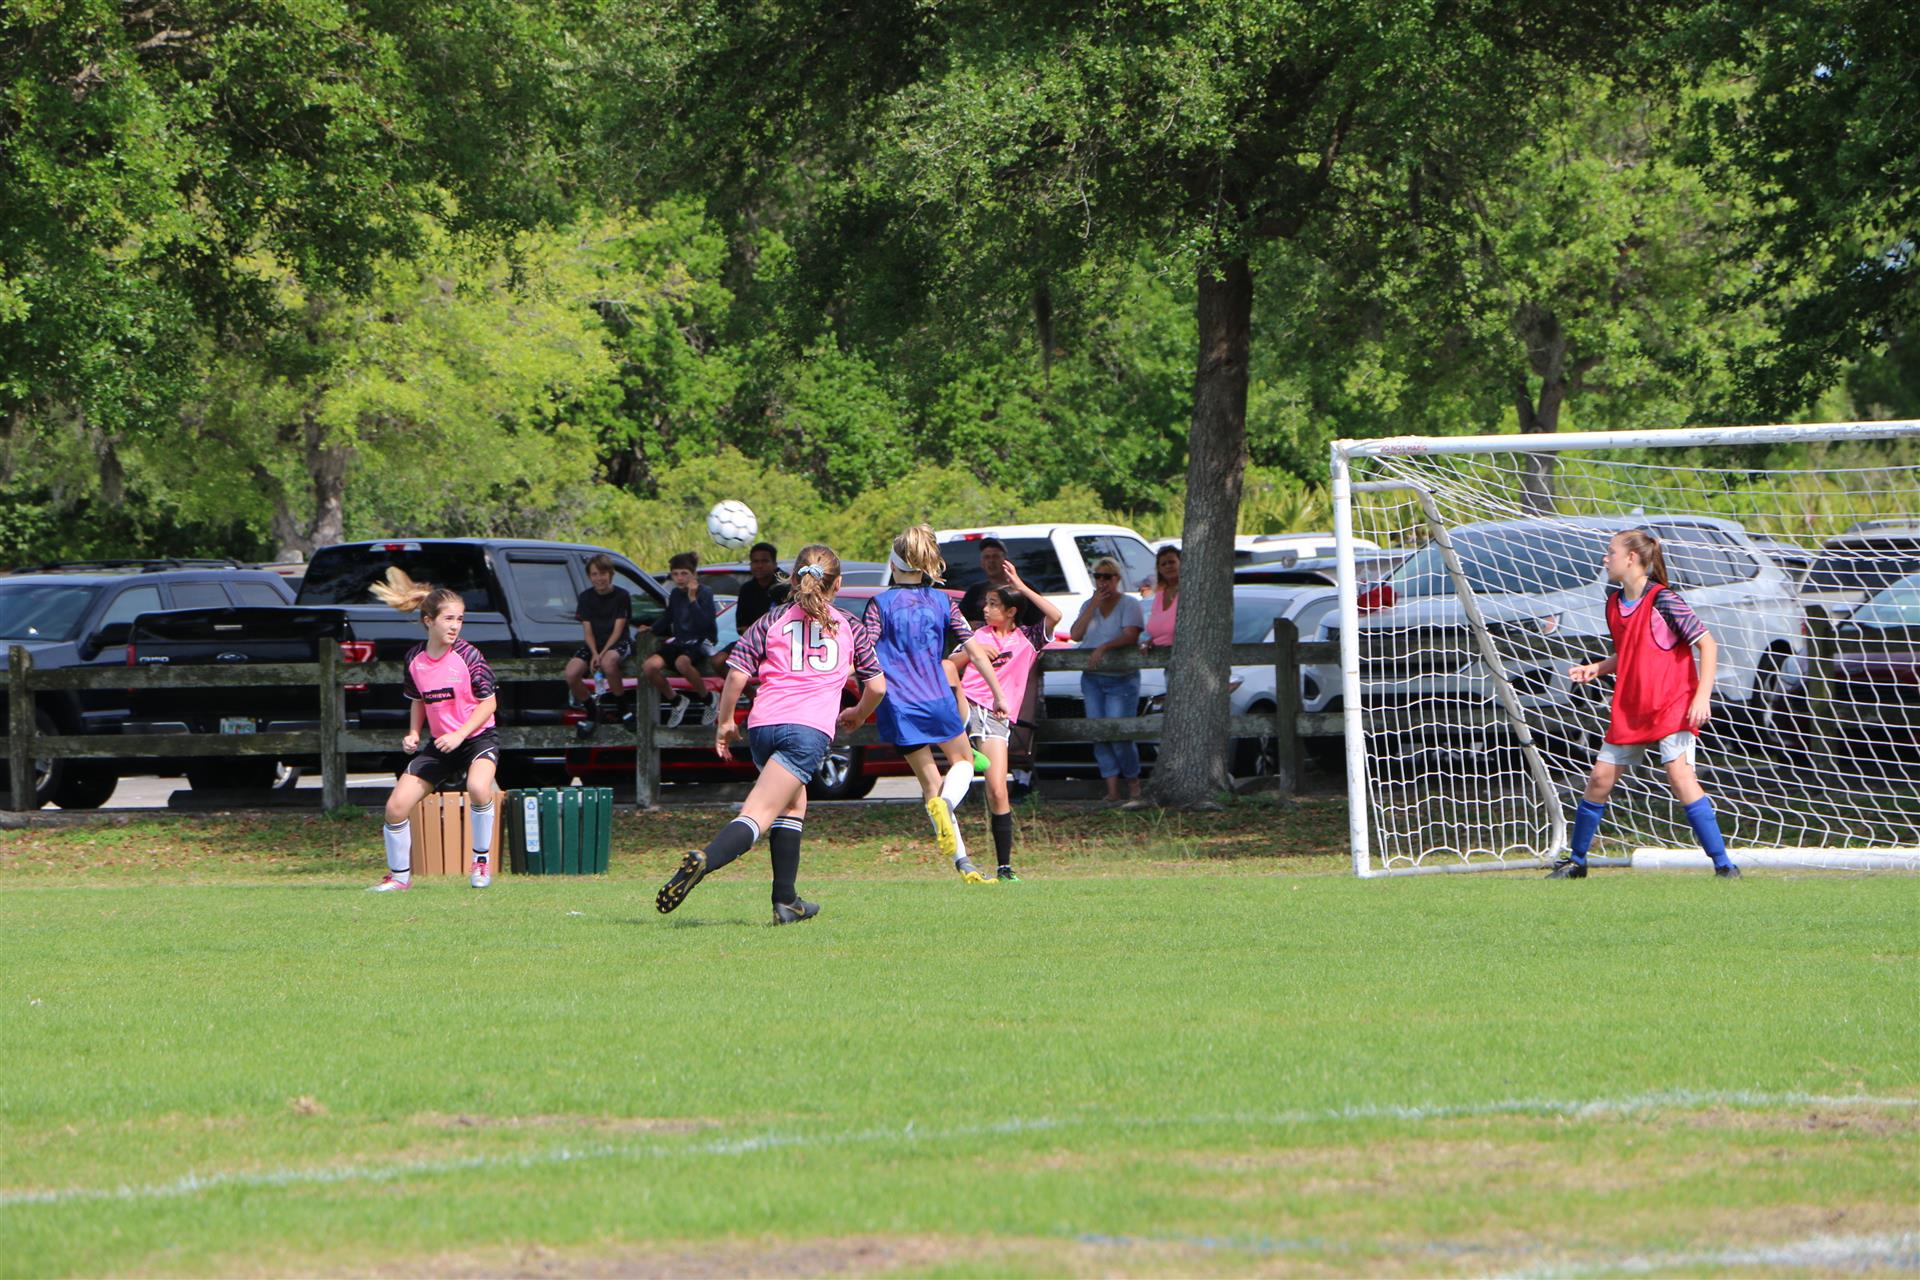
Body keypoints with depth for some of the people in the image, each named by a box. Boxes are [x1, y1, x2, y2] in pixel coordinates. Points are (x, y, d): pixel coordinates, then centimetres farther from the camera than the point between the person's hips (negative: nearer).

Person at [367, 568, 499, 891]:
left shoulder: (467, 656, -14)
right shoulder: (414, 659, -2)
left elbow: (489, 703, -11)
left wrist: (459, 735, -22)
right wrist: (413, 734, -1)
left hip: (477, 736, -5)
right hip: (439, 743, 5)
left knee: (478, 786, -36)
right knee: (396, 806, -4)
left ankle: (482, 862, -15)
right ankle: (399, 875, 18)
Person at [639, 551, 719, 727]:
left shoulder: (705, 593, -5)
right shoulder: (675, 594, 11)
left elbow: (704, 623, -18)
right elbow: (667, 620, 26)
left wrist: (693, 599, -21)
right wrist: (651, 628, 12)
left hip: (700, 642, -6)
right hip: (678, 641, 6)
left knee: (682, 662, -41)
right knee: (649, 667, -22)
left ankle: (708, 700, -15)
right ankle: (676, 701, 3)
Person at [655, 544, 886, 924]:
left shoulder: (772, 620, 16)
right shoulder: (849, 628, 16)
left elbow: (737, 673, 6)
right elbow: (876, 686, 19)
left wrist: (725, 722, 16)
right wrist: (857, 715, 39)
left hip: (762, 723, 3)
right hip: (810, 728, -3)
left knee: (793, 804, 24)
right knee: (758, 814, -12)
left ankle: (786, 901, 20)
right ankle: (705, 860, -39)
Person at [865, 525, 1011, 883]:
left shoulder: (880, 604, -4)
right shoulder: (942, 602, 2)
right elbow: (976, 652, 3)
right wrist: (999, 695, 11)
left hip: (898, 706, 0)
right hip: (938, 701, 0)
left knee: (931, 784, 11)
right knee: (963, 760, 23)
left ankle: (963, 862, 2)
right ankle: (946, 802, -12)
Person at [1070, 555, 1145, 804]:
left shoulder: (1129, 604, -3)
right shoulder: (1089, 605, 12)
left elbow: (1130, 635, -17)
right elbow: (1076, 635, -1)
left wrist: (1103, 647, -29)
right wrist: (1093, 605, -7)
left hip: (1121, 679, -5)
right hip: (1092, 679, 5)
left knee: (1119, 735, -11)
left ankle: (1134, 788, 5)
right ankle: (1112, 790, 0)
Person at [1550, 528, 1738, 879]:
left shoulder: (1662, 600, -13)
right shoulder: (1615, 603, 9)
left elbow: (1707, 644, -12)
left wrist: (1702, 696, -20)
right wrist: (1595, 669, 4)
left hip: (1672, 706, -8)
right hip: (1630, 710, 8)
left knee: (1679, 774, -21)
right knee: (1600, 778, 8)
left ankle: (1723, 864, -19)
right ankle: (1576, 861, 23)